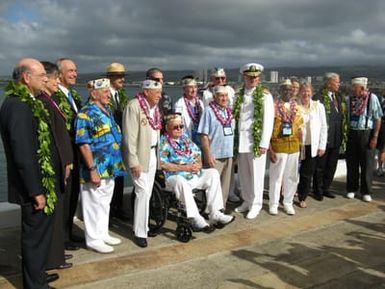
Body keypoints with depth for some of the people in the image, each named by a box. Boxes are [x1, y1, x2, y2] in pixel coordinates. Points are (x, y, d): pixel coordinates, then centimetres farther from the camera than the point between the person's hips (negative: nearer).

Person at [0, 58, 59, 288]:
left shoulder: (29, 102, 9)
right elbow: (23, 154, -25)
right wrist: (36, 191, -21)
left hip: (42, 182, 10)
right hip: (34, 185, -10)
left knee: (40, 231, 22)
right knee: (35, 233, 6)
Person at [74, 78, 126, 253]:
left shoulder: (108, 111, 11)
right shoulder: (85, 115, -15)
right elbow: (83, 145, -18)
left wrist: (116, 163, 16)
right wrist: (92, 170, -20)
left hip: (110, 168, 8)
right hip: (96, 170, -8)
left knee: (105, 203, 18)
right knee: (94, 204, 4)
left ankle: (103, 234, 32)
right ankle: (93, 239, 17)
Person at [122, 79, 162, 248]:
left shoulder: (154, 107, 9)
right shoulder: (134, 106, -15)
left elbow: (156, 131, 11)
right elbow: (130, 136, -18)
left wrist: (158, 154, 5)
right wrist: (134, 162, -20)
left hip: (152, 153, 8)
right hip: (139, 155, -7)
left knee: (148, 193, 13)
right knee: (143, 192, -8)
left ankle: (143, 225, 26)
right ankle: (140, 232, 3)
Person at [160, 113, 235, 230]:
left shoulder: (185, 138, 18)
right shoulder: (164, 142, -5)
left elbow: (197, 153, 21)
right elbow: (162, 164, -17)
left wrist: (198, 163, -3)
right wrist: (184, 167, -18)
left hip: (194, 175, 7)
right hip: (175, 177, -7)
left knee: (213, 173, -7)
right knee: (180, 181, -38)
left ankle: (215, 214, -11)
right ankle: (196, 219, -34)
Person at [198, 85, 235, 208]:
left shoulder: (229, 111, 11)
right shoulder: (209, 111, -8)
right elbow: (204, 135, -12)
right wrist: (208, 155, -17)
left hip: (228, 155, 6)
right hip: (215, 156, -6)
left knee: (225, 186, 14)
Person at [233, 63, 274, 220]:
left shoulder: (264, 95, -4)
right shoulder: (239, 95, 11)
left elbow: (268, 120, -7)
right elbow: (235, 117, 10)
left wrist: (264, 143, -12)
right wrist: (235, 139, 2)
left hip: (255, 140, -5)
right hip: (241, 140, 5)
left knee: (256, 173, 2)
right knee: (243, 173, 11)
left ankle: (256, 204, 15)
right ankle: (247, 201, 26)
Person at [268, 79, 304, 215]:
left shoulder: (296, 107, 9)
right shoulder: (273, 106, -6)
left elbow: (299, 129, 12)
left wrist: (301, 148, 8)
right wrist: (270, 149, -13)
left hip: (294, 147, 4)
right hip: (278, 147, -4)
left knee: (292, 176, 10)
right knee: (276, 176, 3)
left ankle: (288, 203, 24)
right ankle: (273, 204, 16)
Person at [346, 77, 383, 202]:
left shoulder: (372, 98, -10)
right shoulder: (350, 98, 1)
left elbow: (378, 119, -8)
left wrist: (375, 137, -11)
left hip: (366, 133, -3)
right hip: (352, 133, 3)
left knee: (367, 164, 5)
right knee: (351, 163, 10)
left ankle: (366, 191, 18)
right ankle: (351, 189, 24)